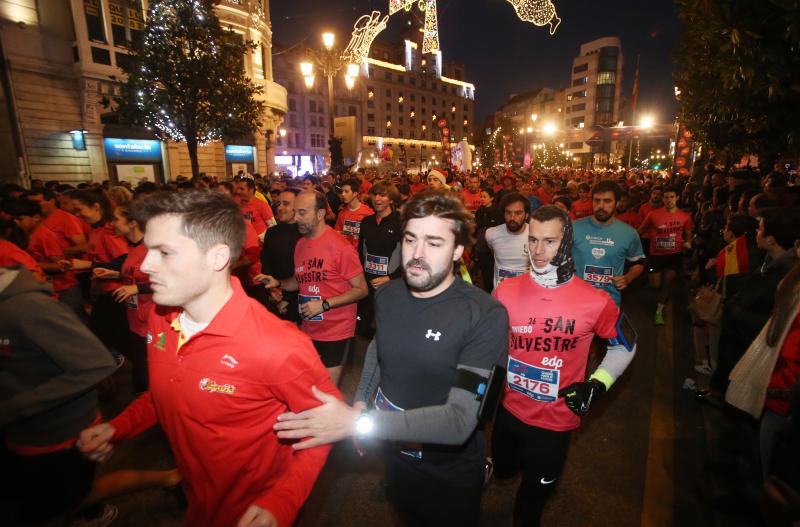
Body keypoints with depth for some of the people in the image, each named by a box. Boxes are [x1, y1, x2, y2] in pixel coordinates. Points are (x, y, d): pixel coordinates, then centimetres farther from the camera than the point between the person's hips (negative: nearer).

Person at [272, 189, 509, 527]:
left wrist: (358, 422, -39)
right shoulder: (387, 295, -10)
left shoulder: (485, 315, -29)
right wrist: (360, 400, 1)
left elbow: (460, 420, -34)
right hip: (395, 454, 5)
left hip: (450, 471, -4)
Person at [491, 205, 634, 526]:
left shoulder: (595, 301, -17)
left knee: (533, 496, 19)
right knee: (503, 469, 27)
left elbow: (624, 346, 1)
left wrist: (597, 385, -10)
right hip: (509, 410, 2)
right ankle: (530, 460, 59)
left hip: (556, 420, -2)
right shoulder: (506, 291, -12)